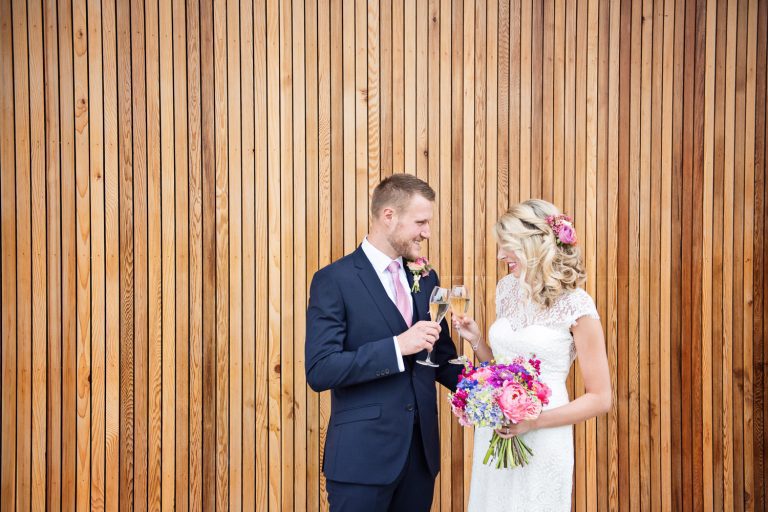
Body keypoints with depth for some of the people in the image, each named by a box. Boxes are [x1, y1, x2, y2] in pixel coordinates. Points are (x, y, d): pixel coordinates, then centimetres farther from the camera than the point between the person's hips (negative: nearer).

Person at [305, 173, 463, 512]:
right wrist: (397, 347, -22)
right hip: (363, 456, -6)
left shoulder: (425, 279, 10)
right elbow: (319, 372, -16)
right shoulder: (334, 280, -9)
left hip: (421, 452, 6)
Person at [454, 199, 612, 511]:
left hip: (542, 444, -6)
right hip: (493, 435, 6)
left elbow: (599, 399, -9)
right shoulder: (507, 289, 5)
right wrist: (475, 339, 0)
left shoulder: (576, 306, -12)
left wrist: (534, 421, -17)